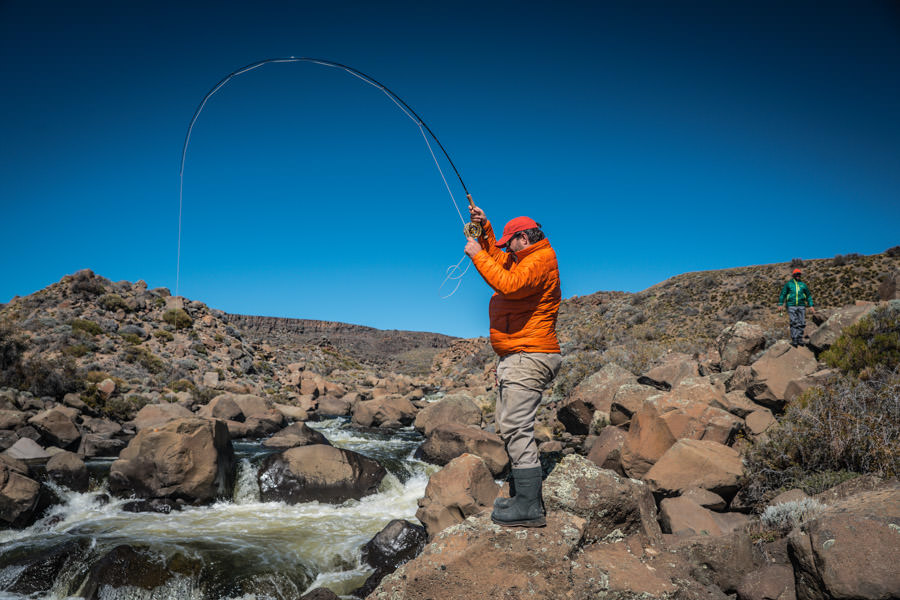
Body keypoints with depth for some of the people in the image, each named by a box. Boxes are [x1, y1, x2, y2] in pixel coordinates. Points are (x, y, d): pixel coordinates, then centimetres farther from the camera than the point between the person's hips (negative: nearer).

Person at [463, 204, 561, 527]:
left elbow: (509, 284, -28)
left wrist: (478, 255, -18)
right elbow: (497, 258, 36)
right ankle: (522, 494, 22)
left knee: (516, 427, -15)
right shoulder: (525, 259, 20)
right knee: (506, 423, 14)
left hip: (529, 358, -11)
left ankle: (529, 507, -12)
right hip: (516, 358, 11)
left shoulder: (540, 260, -12)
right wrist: (484, 227, 24)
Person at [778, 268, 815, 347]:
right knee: (794, 323, -9)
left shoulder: (803, 285, 12)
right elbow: (783, 294, 8)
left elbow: (808, 295, 17)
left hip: (801, 306, 3)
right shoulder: (788, 284, 6)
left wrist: (811, 306, 9)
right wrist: (780, 304, -1)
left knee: (802, 324, 0)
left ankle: (800, 340, 8)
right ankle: (794, 340, -8)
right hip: (791, 306, -3)